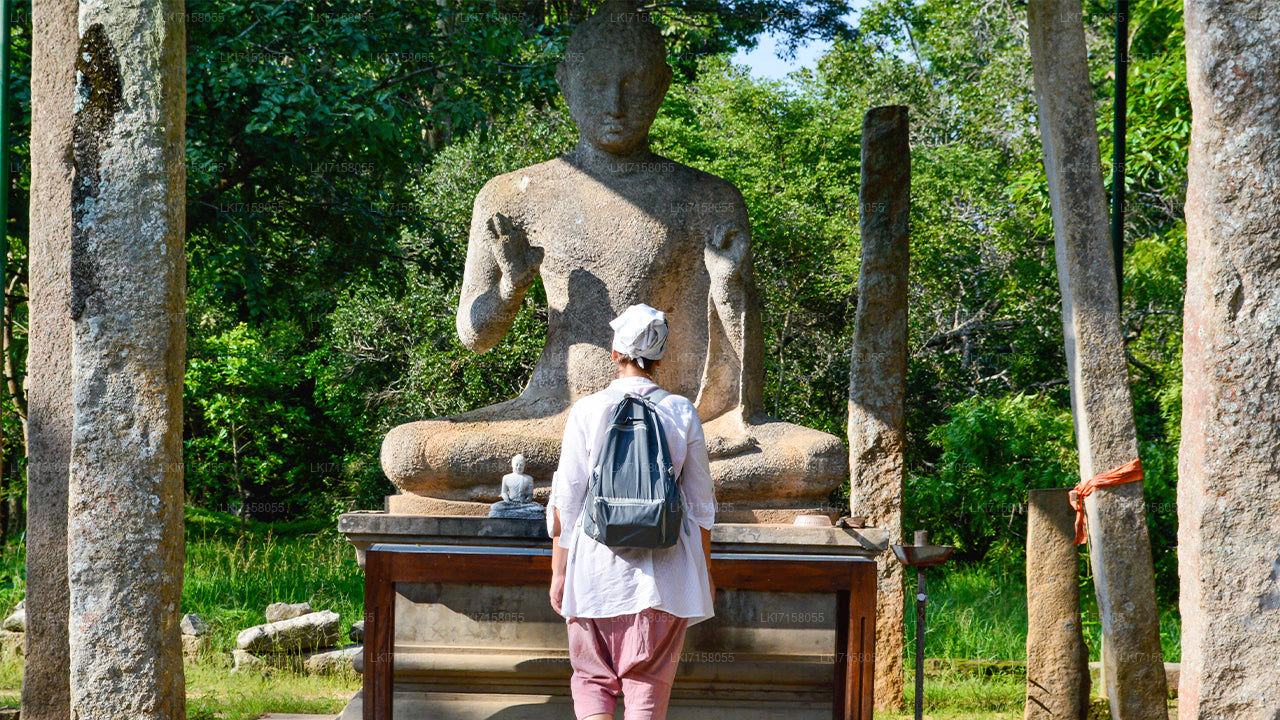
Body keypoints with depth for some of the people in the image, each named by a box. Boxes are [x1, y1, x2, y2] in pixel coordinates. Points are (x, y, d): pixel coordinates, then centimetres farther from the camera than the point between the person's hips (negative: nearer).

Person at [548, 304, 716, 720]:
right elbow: (700, 502, 5)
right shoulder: (682, 413, 1)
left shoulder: (587, 411, -3)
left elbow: (566, 499, -2)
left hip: (596, 568, -1)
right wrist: (704, 572, 15)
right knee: (648, 685, 6)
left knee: (593, 678, 11)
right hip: (664, 572, 1)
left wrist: (559, 572, 6)